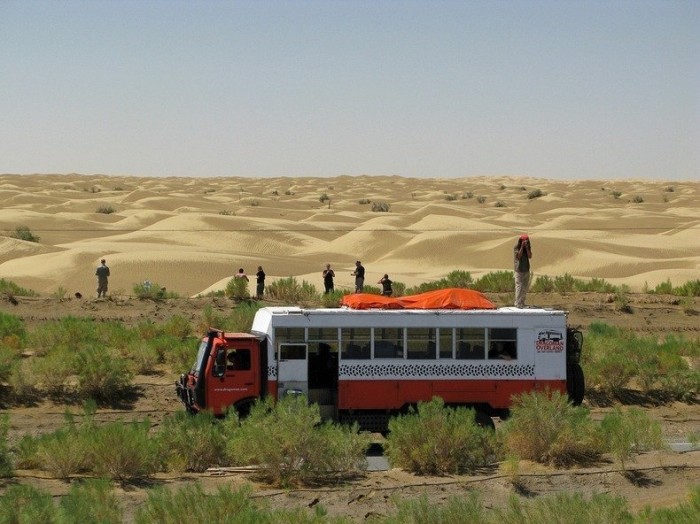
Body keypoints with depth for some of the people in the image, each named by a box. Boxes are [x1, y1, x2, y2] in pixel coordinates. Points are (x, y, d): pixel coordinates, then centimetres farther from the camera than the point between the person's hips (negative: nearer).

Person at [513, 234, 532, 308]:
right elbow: (518, 256, -18)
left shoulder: (528, 248, 7)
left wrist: (527, 247, -12)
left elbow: (530, 256, -5)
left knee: (525, 287, 8)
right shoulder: (516, 248, -7)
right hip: (519, 270, -6)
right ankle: (518, 303, -10)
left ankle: (522, 302, 15)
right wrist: (522, 247, -19)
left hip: (526, 270, 6)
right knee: (519, 286, -10)